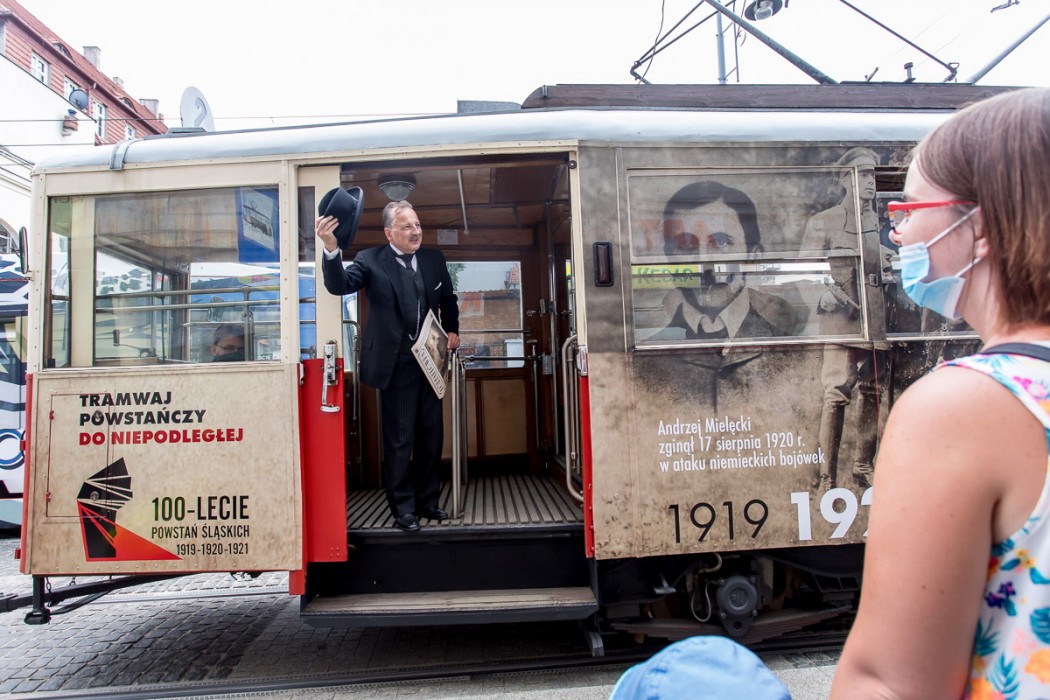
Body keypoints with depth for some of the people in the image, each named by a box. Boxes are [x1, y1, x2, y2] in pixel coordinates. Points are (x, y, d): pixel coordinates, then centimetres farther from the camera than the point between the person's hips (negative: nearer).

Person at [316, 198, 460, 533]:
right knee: (399, 439, 3)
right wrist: (331, 248, -38)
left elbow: (448, 299, 21)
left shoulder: (434, 259, 6)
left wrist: (452, 330, 11)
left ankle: (428, 501, 28)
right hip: (396, 364, -5)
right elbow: (339, 284, -23)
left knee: (431, 435, 13)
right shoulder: (371, 260, -7)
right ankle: (403, 507, 17)